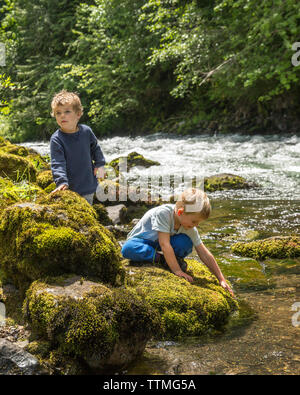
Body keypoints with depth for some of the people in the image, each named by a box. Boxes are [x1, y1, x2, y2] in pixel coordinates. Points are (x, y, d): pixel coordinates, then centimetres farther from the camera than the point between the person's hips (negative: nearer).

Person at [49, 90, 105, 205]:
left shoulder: (86, 131, -2)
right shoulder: (56, 139, -15)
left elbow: (95, 148, 17)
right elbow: (57, 163, -20)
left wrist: (99, 164, 10)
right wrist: (62, 182, -31)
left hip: (89, 186, 4)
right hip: (70, 188, -4)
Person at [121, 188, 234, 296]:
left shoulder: (190, 228, -15)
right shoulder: (163, 213, -35)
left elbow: (205, 254, -11)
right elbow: (164, 245, -38)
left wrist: (221, 279, -12)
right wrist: (177, 271, -39)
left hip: (158, 244, 3)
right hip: (140, 241, -3)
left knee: (186, 242, -27)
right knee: (127, 249, -39)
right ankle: (161, 259, -23)